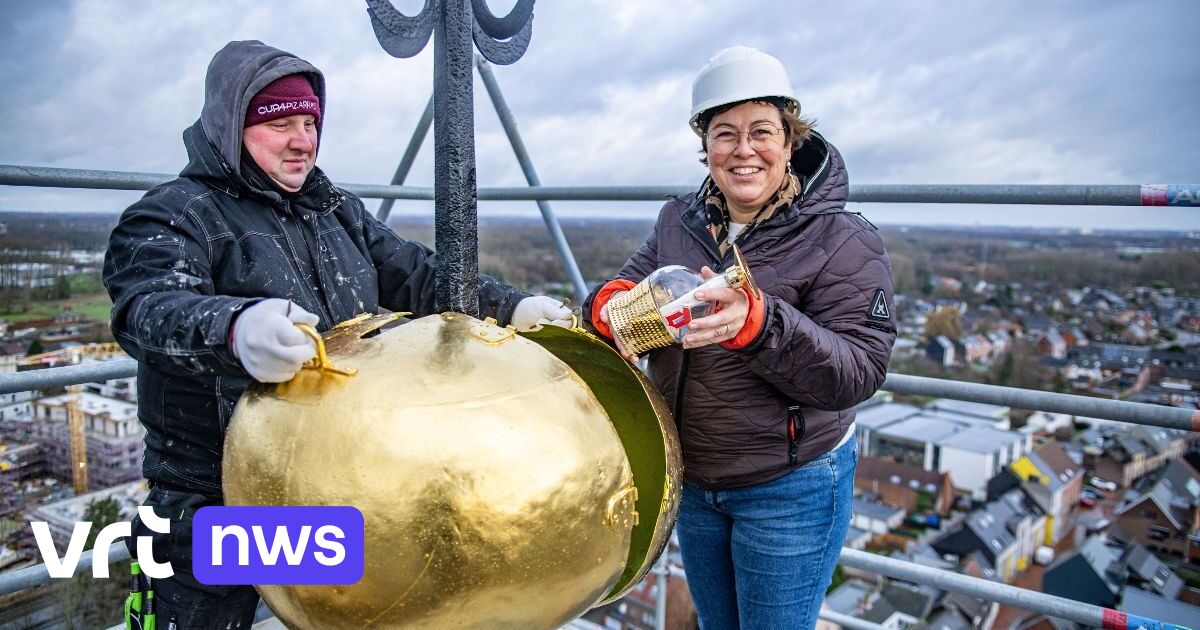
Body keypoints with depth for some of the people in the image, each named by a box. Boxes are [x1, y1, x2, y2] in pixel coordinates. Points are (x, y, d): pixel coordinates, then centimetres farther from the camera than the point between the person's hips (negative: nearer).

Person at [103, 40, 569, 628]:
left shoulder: (336, 208, 12)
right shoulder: (172, 215, -10)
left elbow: (414, 274, 11)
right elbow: (153, 309, -29)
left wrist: (509, 306, -3)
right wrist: (234, 327, -52)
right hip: (217, 508, -5)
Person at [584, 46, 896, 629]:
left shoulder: (843, 241, -16)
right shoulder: (679, 221, 0)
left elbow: (859, 373, -22)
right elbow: (629, 285, 0)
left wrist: (756, 325, -39)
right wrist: (611, 305, -26)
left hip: (791, 489, -5)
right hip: (692, 477, 5)